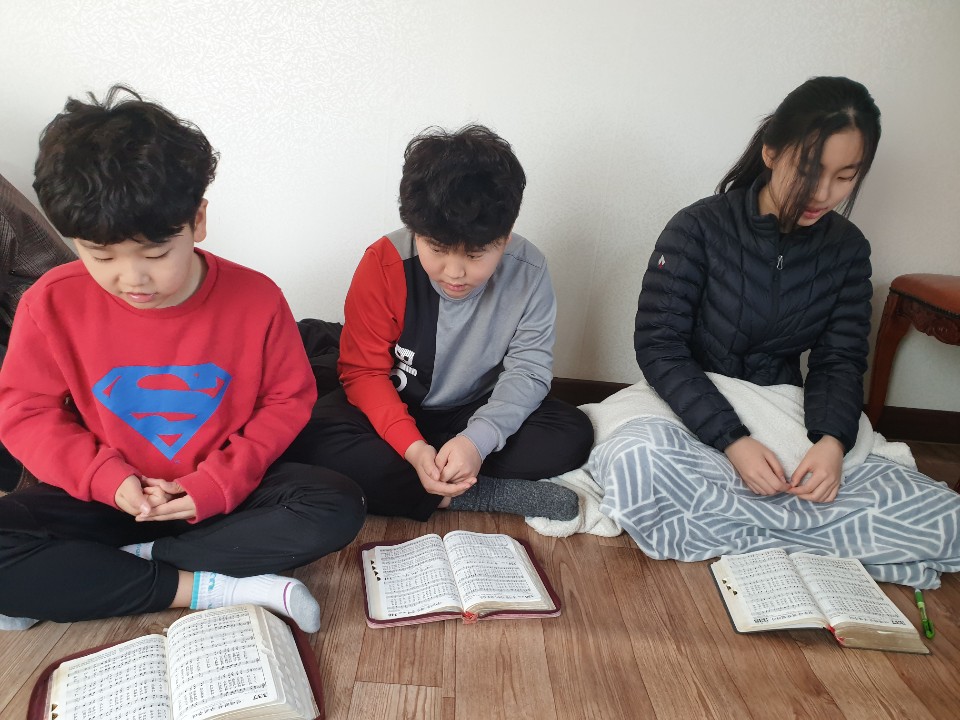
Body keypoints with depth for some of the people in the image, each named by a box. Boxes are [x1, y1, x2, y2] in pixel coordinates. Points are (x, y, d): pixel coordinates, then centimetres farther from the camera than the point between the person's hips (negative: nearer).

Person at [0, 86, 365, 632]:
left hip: (223, 490, 0)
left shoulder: (255, 299, -15)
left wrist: (217, 484, -18)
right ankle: (207, 588, -20)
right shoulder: (53, 305, -11)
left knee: (337, 509, -27)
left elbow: (288, 400, -6)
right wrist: (105, 477, -17)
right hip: (111, 496, 1)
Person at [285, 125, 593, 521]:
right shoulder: (384, 262, -20)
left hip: (477, 415, 1)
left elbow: (528, 371, -15)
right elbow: (364, 370, -16)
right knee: (312, 437, -28)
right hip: (395, 411, 0)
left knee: (573, 433, -22)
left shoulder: (528, 271, -17)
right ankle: (495, 494, -25)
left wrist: (478, 439, -33)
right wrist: (411, 446, -31)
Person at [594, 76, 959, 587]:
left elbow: (840, 362, 5)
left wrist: (832, 440, -17)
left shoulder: (847, 249, 6)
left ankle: (726, 528, -18)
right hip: (694, 416, -3)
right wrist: (731, 440, -24)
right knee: (632, 457, -39)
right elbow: (658, 344, -14)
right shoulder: (700, 229, -8)